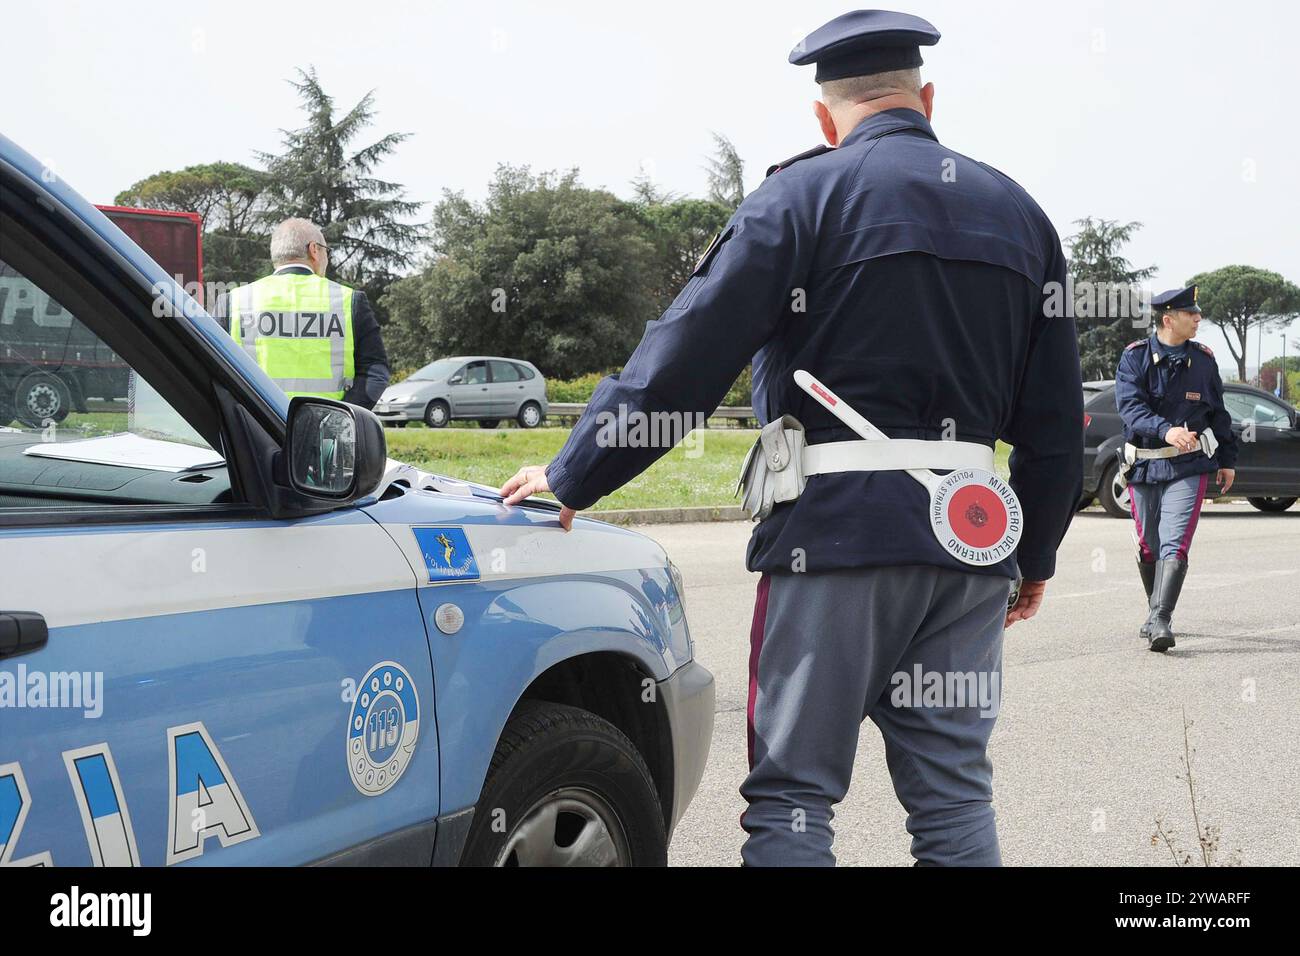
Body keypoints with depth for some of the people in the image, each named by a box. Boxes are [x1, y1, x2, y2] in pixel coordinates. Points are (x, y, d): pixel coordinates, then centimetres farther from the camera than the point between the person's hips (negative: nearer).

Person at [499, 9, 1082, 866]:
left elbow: (681, 362, -7)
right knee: (956, 800, 11)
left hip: (837, 531, -5)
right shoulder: (1019, 213, 14)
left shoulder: (807, 194, -2)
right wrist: (1038, 554, 25)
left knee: (792, 798, 1)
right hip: (970, 540, 5)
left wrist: (571, 480, 2)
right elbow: (1055, 418, 15)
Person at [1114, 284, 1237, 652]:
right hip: (1144, 465, 0)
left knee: (1174, 544, -15)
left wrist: (1227, 460, 19)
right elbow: (1130, 406, -17)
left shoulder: (1203, 359, 5)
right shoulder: (1135, 357, -3)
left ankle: (1161, 622, -19)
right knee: (1147, 546, 12)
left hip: (1188, 466, 0)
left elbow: (1218, 412, 16)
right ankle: (1154, 611, 32)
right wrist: (1165, 430, -34)